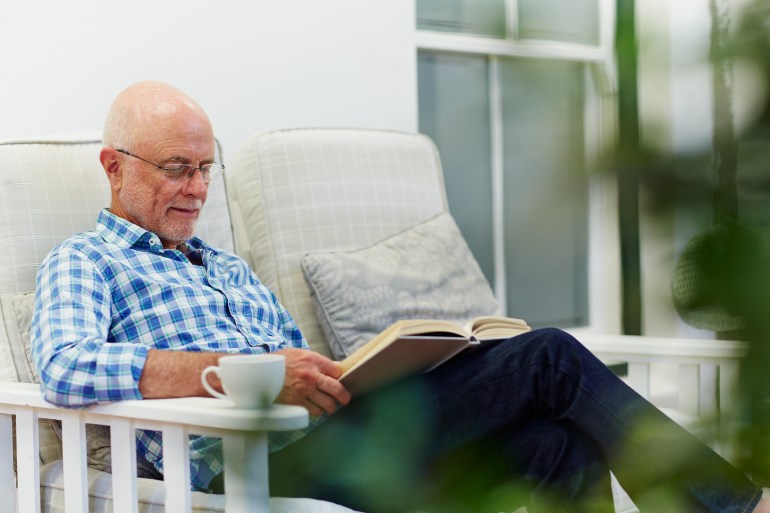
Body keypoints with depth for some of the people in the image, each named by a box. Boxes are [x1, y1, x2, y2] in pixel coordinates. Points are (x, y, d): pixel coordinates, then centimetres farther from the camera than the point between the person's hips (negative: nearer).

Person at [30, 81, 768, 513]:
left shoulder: (230, 271, 31)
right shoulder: (84, 264, 8)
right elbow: (67, 370, -15)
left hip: (325, 443, 7)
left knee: (563, 447, -21)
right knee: (548, 360, -15)